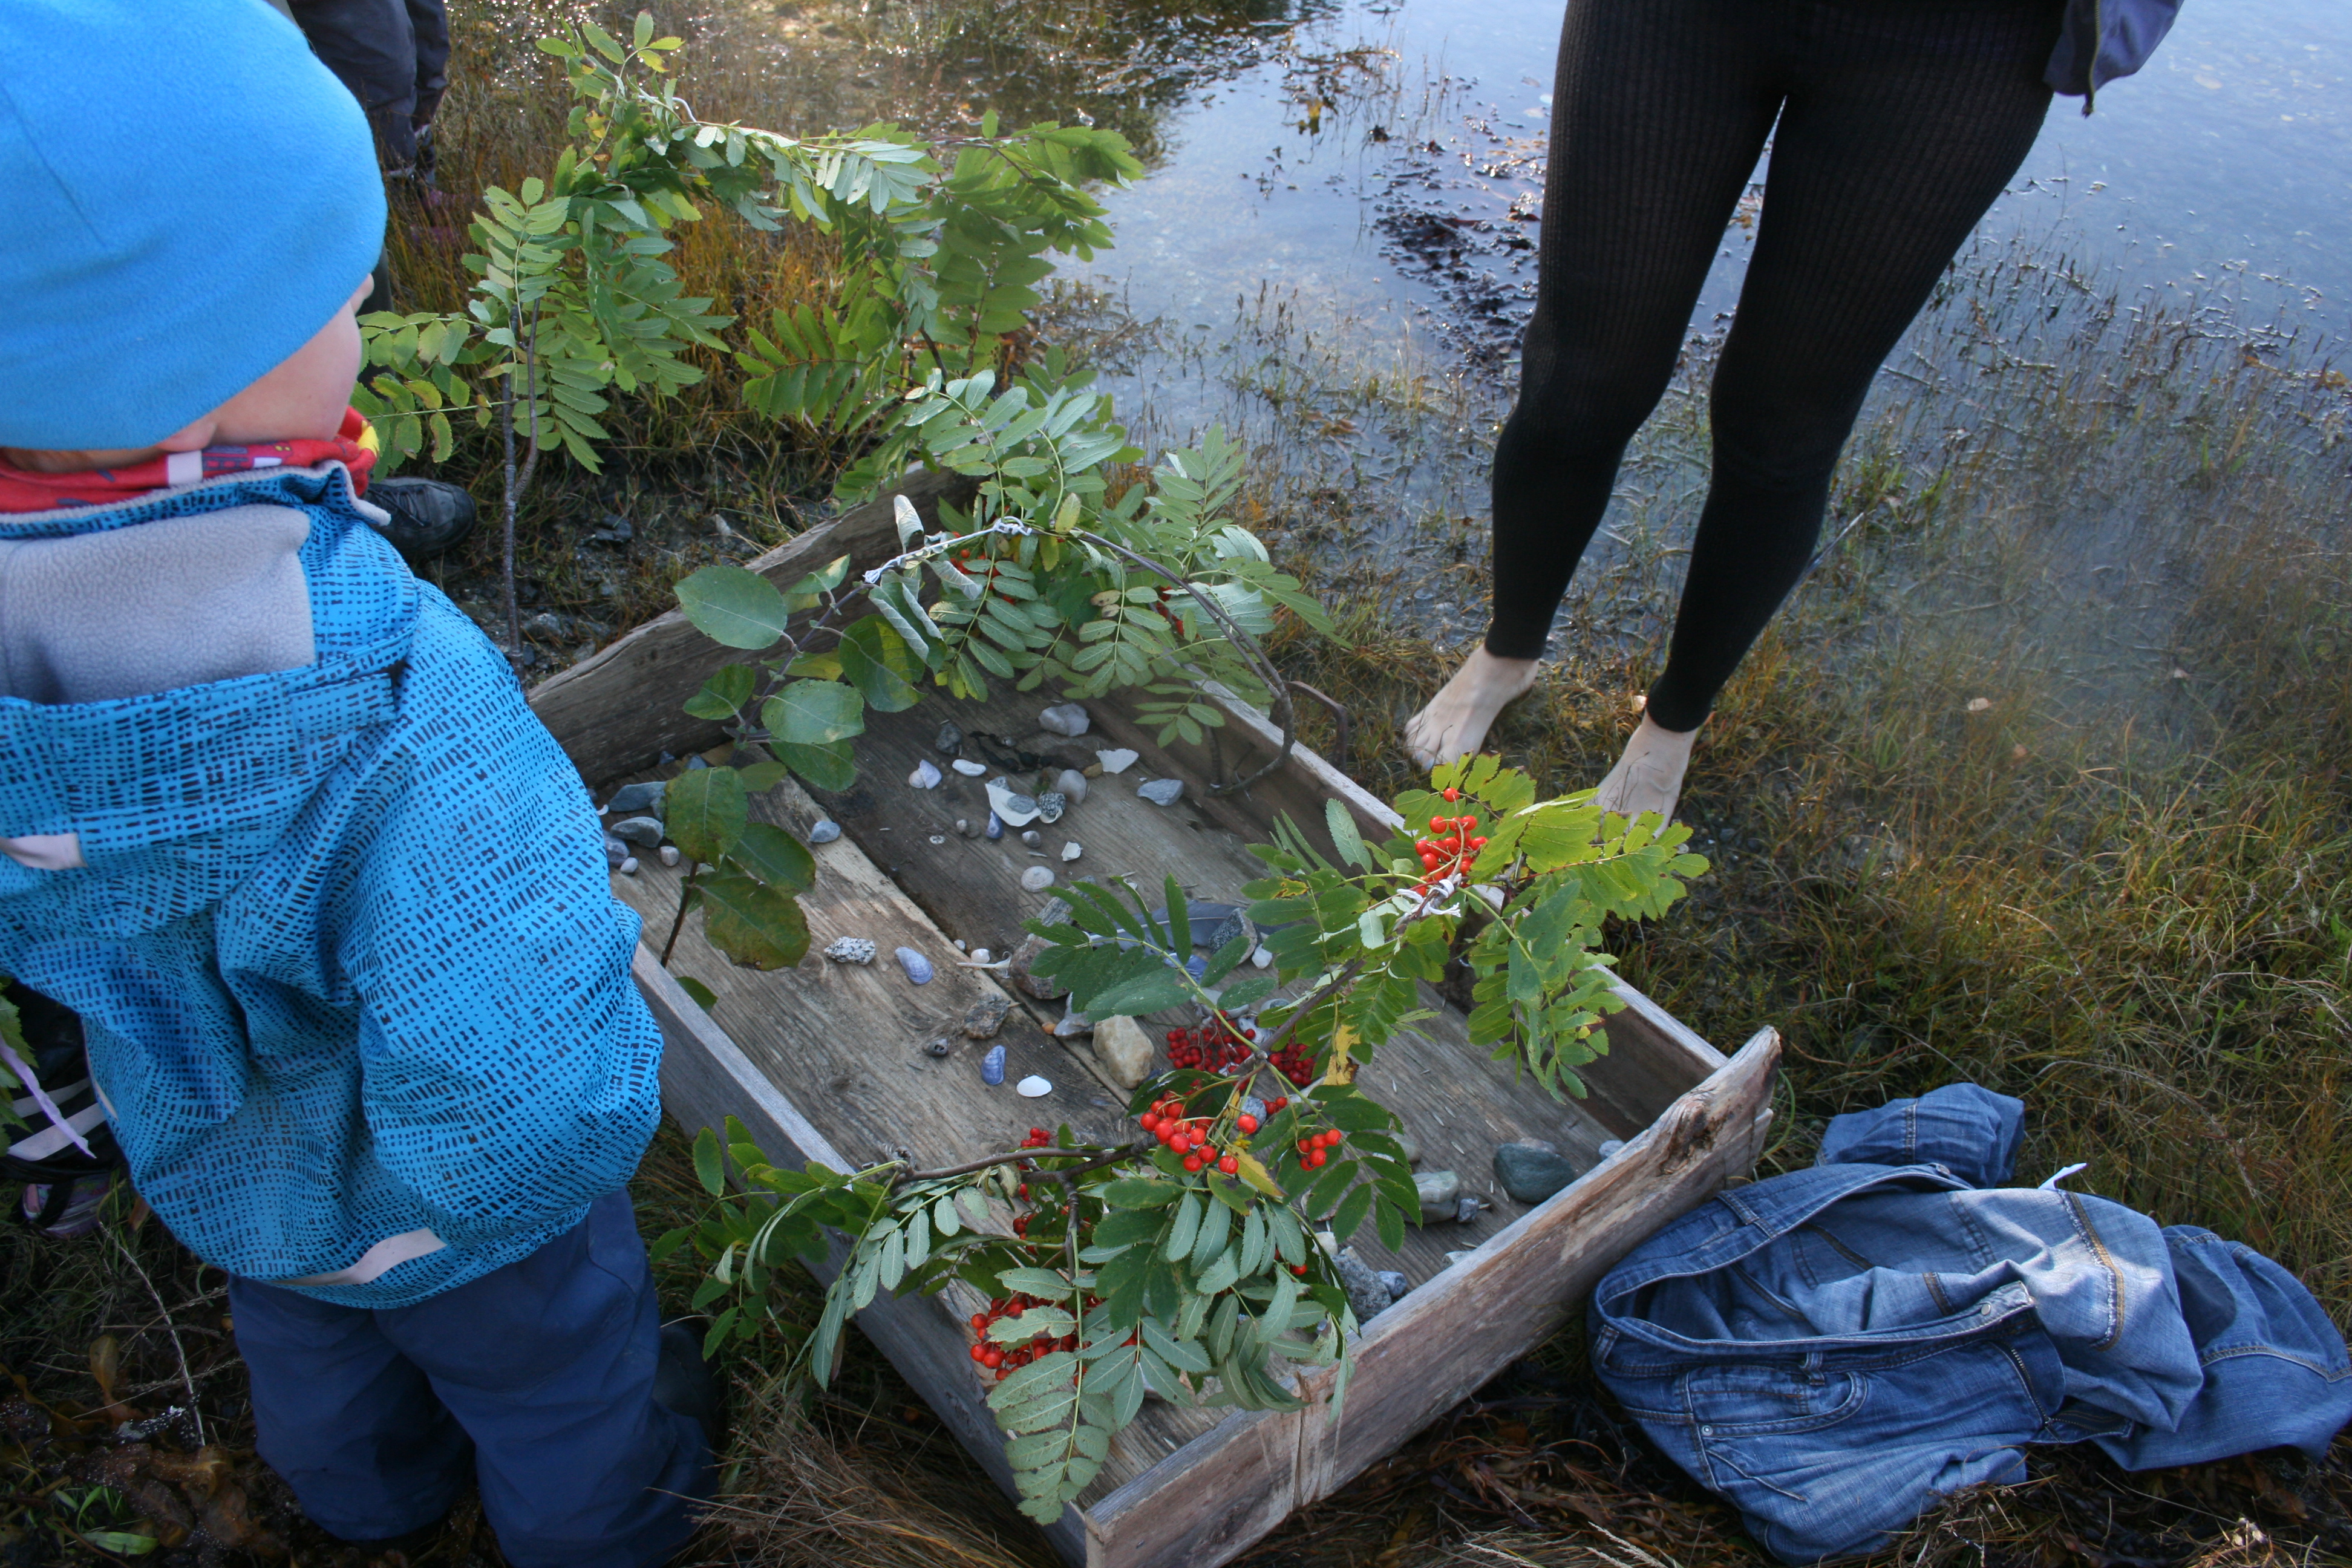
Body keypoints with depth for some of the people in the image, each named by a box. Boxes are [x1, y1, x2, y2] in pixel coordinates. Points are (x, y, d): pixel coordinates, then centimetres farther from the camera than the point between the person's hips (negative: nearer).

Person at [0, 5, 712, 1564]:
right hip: (437, 1212, -5)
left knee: (317, 1347, 37)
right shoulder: (395, 722, -47)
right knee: (554, 1365, 29)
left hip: (209, 1166, 6)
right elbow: (544, 1119, -44)